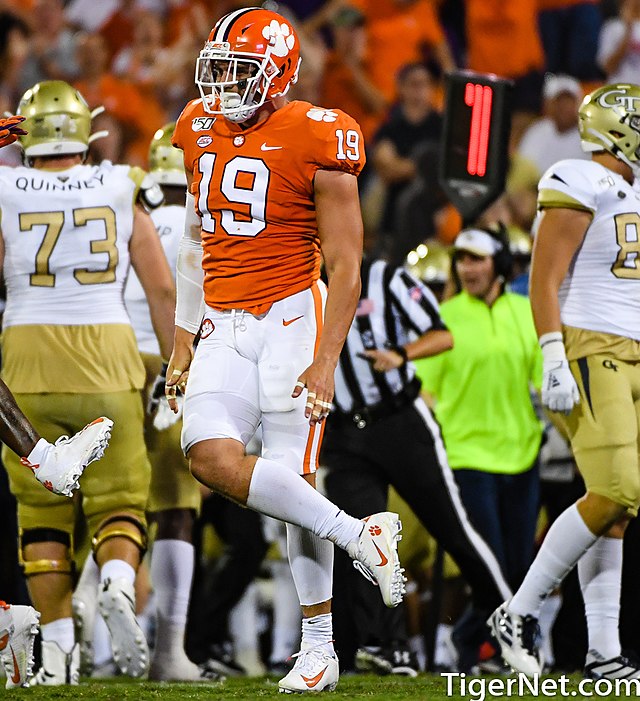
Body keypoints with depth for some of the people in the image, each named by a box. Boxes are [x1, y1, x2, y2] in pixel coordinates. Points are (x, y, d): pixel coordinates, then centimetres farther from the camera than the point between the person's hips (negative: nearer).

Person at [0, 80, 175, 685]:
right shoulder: (122, 191, 5)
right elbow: (162, 289, 6)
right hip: (107, 354, 0)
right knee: (118, 500, 8)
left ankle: (58, 645, 2)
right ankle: (118, 581, -23)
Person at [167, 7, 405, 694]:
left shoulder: (316, 142, -10)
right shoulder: (201, 132, 10)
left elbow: (346, 269, -9)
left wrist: (325, 362, -15)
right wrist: (182, 345, 18)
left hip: (290, 316, -6)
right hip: (222, 326, 6)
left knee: (292, 476, -7)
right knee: (212, 458, -16)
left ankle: (318, 645, 5)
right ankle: (358, 535, -3)